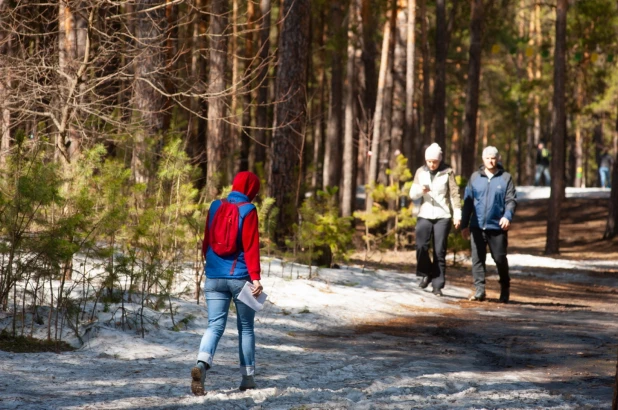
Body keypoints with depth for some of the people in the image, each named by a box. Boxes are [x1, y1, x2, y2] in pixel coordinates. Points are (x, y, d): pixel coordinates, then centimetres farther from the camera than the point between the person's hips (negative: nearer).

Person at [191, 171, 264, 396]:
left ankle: (202, 364, -28)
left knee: (215, 325, -2)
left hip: (214, 277, 4)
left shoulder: (215, 207, 9)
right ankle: (247, 377, 14)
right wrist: (255, 277, -16)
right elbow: (251, 246, -14)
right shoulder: (248, 210, -6)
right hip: (240, 277, -3)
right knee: (246, 327, 11)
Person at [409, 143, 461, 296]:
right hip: (424, 215, 2)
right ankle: (426, 274, 9)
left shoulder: (447, 172, -1)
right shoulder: (420, 172, 8)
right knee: (421, 246, -14)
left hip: (442, 216, -2)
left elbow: (454, 193, -5)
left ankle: (437, 285, 3)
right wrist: (420, 190, -13)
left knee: (440, 251, -3)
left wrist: (457, 213, -15)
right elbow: (412, 194, 10)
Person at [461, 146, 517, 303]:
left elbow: (511, 200, -2)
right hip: (477, 226, 2)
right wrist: (464, 224, 9)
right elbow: (468, 202, 11)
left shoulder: (505, 178, 2)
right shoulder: (475, 177, 9)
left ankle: (505, 288, 22)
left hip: (497, 226, -2)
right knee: (477, 258, -2)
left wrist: (507, 216, -21)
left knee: (500, 258, 3)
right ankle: (480, 290, 0)